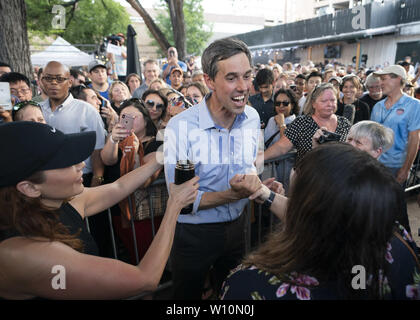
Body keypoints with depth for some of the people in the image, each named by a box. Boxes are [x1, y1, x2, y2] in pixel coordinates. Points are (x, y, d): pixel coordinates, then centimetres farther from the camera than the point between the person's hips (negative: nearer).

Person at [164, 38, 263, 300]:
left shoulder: (252, 118, -6)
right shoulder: (181, 126, -24)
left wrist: (254, 180, -14)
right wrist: (233, 194, -31)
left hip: (236, 226, 5)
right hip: (193, 232, -4)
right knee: (188, 294, 22)